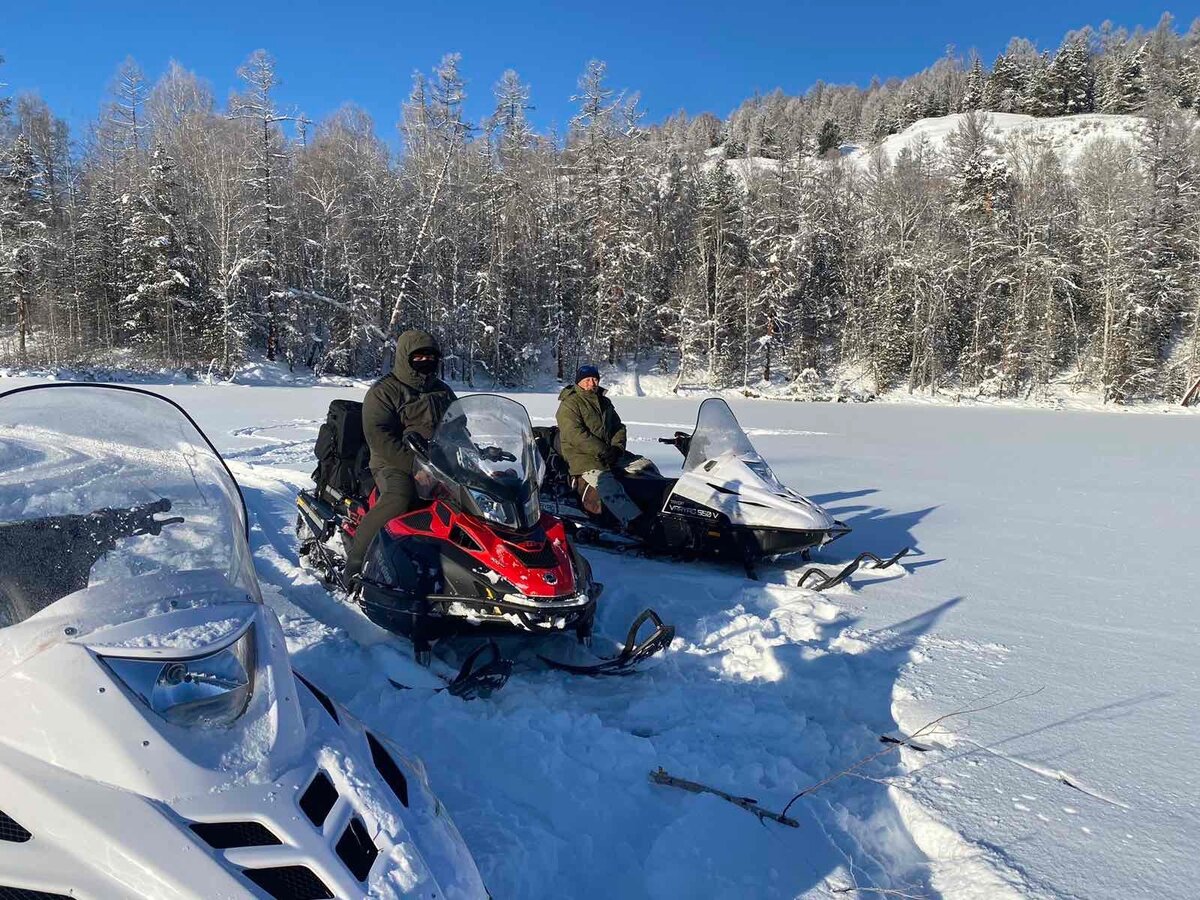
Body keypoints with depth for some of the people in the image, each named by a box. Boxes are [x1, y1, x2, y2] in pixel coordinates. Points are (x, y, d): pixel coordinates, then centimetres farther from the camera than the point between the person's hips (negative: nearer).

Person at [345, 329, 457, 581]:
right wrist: (415, 466, -21)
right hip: (395, 466, -6)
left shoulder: (443, 391, 22)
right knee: (398, 500, -36)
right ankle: (355, 565, -29)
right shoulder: (383, 391, 2)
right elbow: (378, 437, -11)